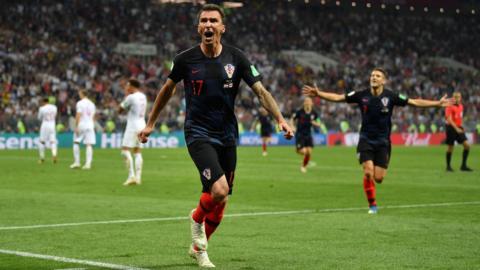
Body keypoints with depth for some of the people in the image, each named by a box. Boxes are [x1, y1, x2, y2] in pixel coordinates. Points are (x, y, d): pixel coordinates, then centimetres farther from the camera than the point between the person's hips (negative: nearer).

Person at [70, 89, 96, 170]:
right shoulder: (92, 104, 13)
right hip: (90, 125, 5)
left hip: (81, 124, -5)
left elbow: (78, 115, -13)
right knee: (89, 145, -1)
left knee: (76, 142, 8)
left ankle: (76, 162, 5)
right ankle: (88, 163, -7)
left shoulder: (80, 103, -6)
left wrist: (76, 127, -13)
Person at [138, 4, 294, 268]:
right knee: (219, 190, -23)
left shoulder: (236, 58, -3)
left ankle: (198, 247, 32)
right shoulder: (185, 59, -6)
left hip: (227, 136, 3)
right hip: (198, 134, -3)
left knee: (220, 202, 8)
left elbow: (261, 91, -4)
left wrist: (280, 119, -19)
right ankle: (197, 218, 11)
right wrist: (150, 123, 16)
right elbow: (167, 88, 11)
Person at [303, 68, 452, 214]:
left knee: (378, 178, -5)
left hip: (383, 141, 0)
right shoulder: (361, 95, -6)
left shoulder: (391, 96, -8)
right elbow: (337, 97, -4)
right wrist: (319, 94, -15)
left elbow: (414, 102, -7)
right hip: (366, 140, 0)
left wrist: (438, 103, -11)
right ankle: (372, 205, 2)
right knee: (368, 173, -15)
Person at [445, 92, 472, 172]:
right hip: (451, 128, -6)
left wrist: (461, 127, 12)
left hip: (458, 128, 6)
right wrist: (456, 129, -27)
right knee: (450, 148, 1)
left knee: (467, 145, -5)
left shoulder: (461, 106, 10)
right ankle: (448, 166, 17)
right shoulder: (450, 107, -12)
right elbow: (449, 120, -19)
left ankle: (463, 166, 3)